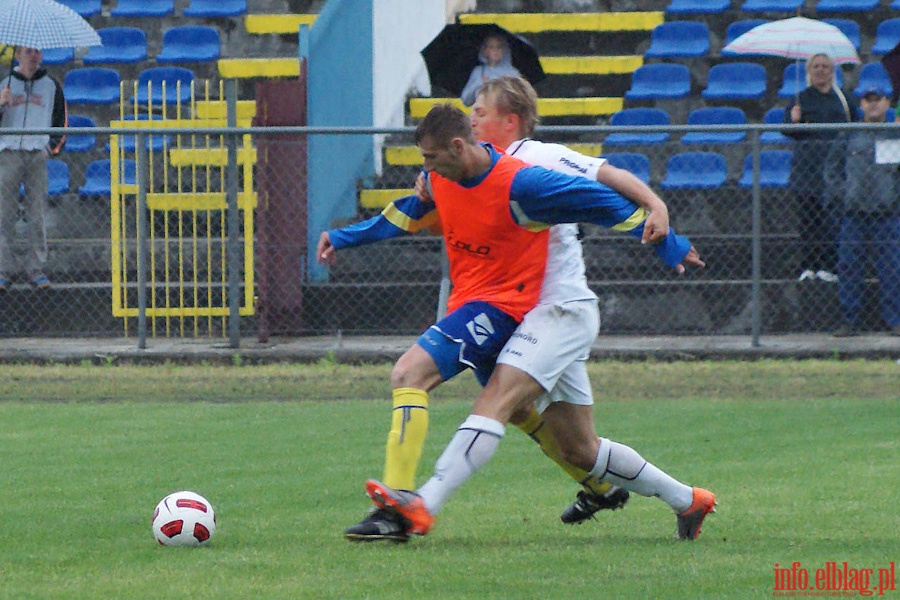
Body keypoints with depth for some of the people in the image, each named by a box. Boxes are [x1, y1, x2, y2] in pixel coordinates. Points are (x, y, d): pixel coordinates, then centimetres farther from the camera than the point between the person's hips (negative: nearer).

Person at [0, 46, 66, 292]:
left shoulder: (51, 86, 12)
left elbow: (61, 123, 17)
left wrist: (52, 147, 1)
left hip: (38, 155, 1)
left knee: (37, 214, -2)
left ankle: (36, 270, 4)